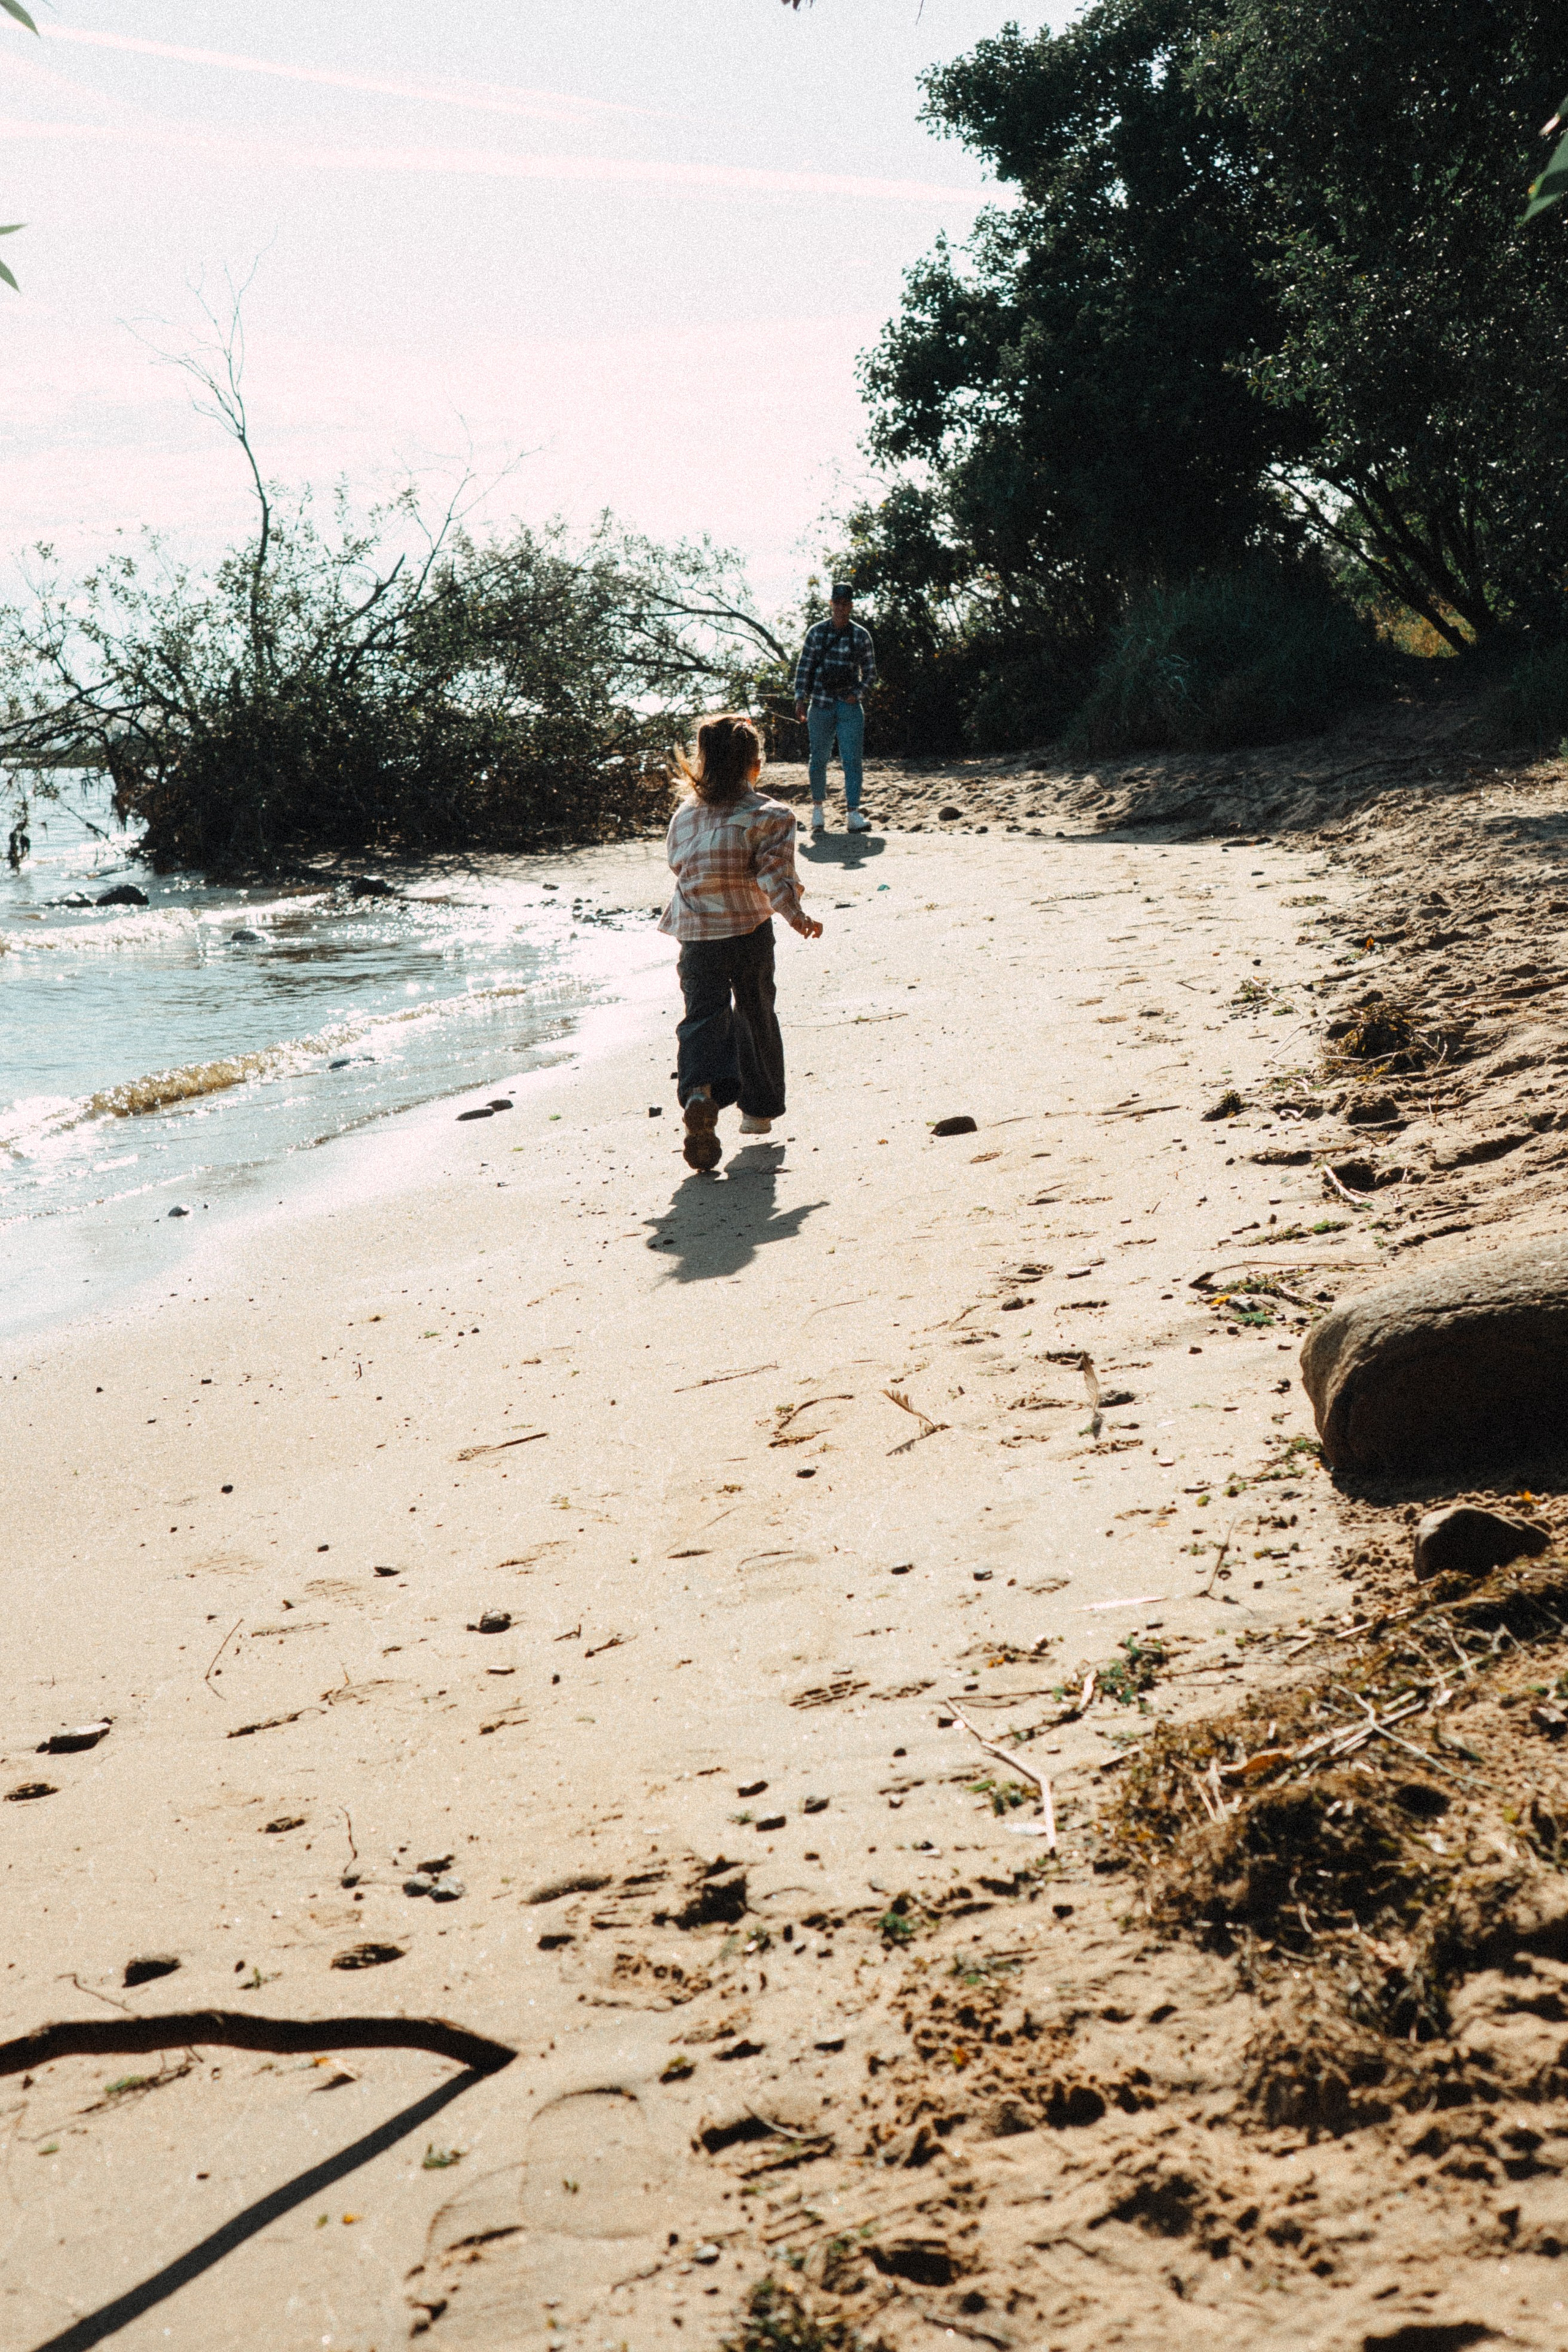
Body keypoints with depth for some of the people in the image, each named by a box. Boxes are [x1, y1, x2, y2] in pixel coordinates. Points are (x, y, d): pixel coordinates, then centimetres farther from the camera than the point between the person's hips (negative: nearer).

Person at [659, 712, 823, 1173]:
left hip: (696, 936, 2)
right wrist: (796, 917, -11)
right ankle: (758, 1110, 26)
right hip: (749, 932, -1)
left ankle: (700, 1090, -31)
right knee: (756, 1018, 16)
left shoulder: (686, 815, 5)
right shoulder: (769, 815, -7)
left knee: (703, 1015, -1)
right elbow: (777, 876, -17)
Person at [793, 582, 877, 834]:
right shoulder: (817, 632, 3)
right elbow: (804, 668, 5)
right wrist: (801, 699, -3)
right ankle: (818, 808, 22)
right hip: (820, 704, 0)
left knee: (853, 759, -8)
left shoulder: (861, 636, 4)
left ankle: (854, 813, -9)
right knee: (819, 759, 7)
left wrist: (857, 693, -6)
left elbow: (870, 673, 10)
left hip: (850, 705, 0)